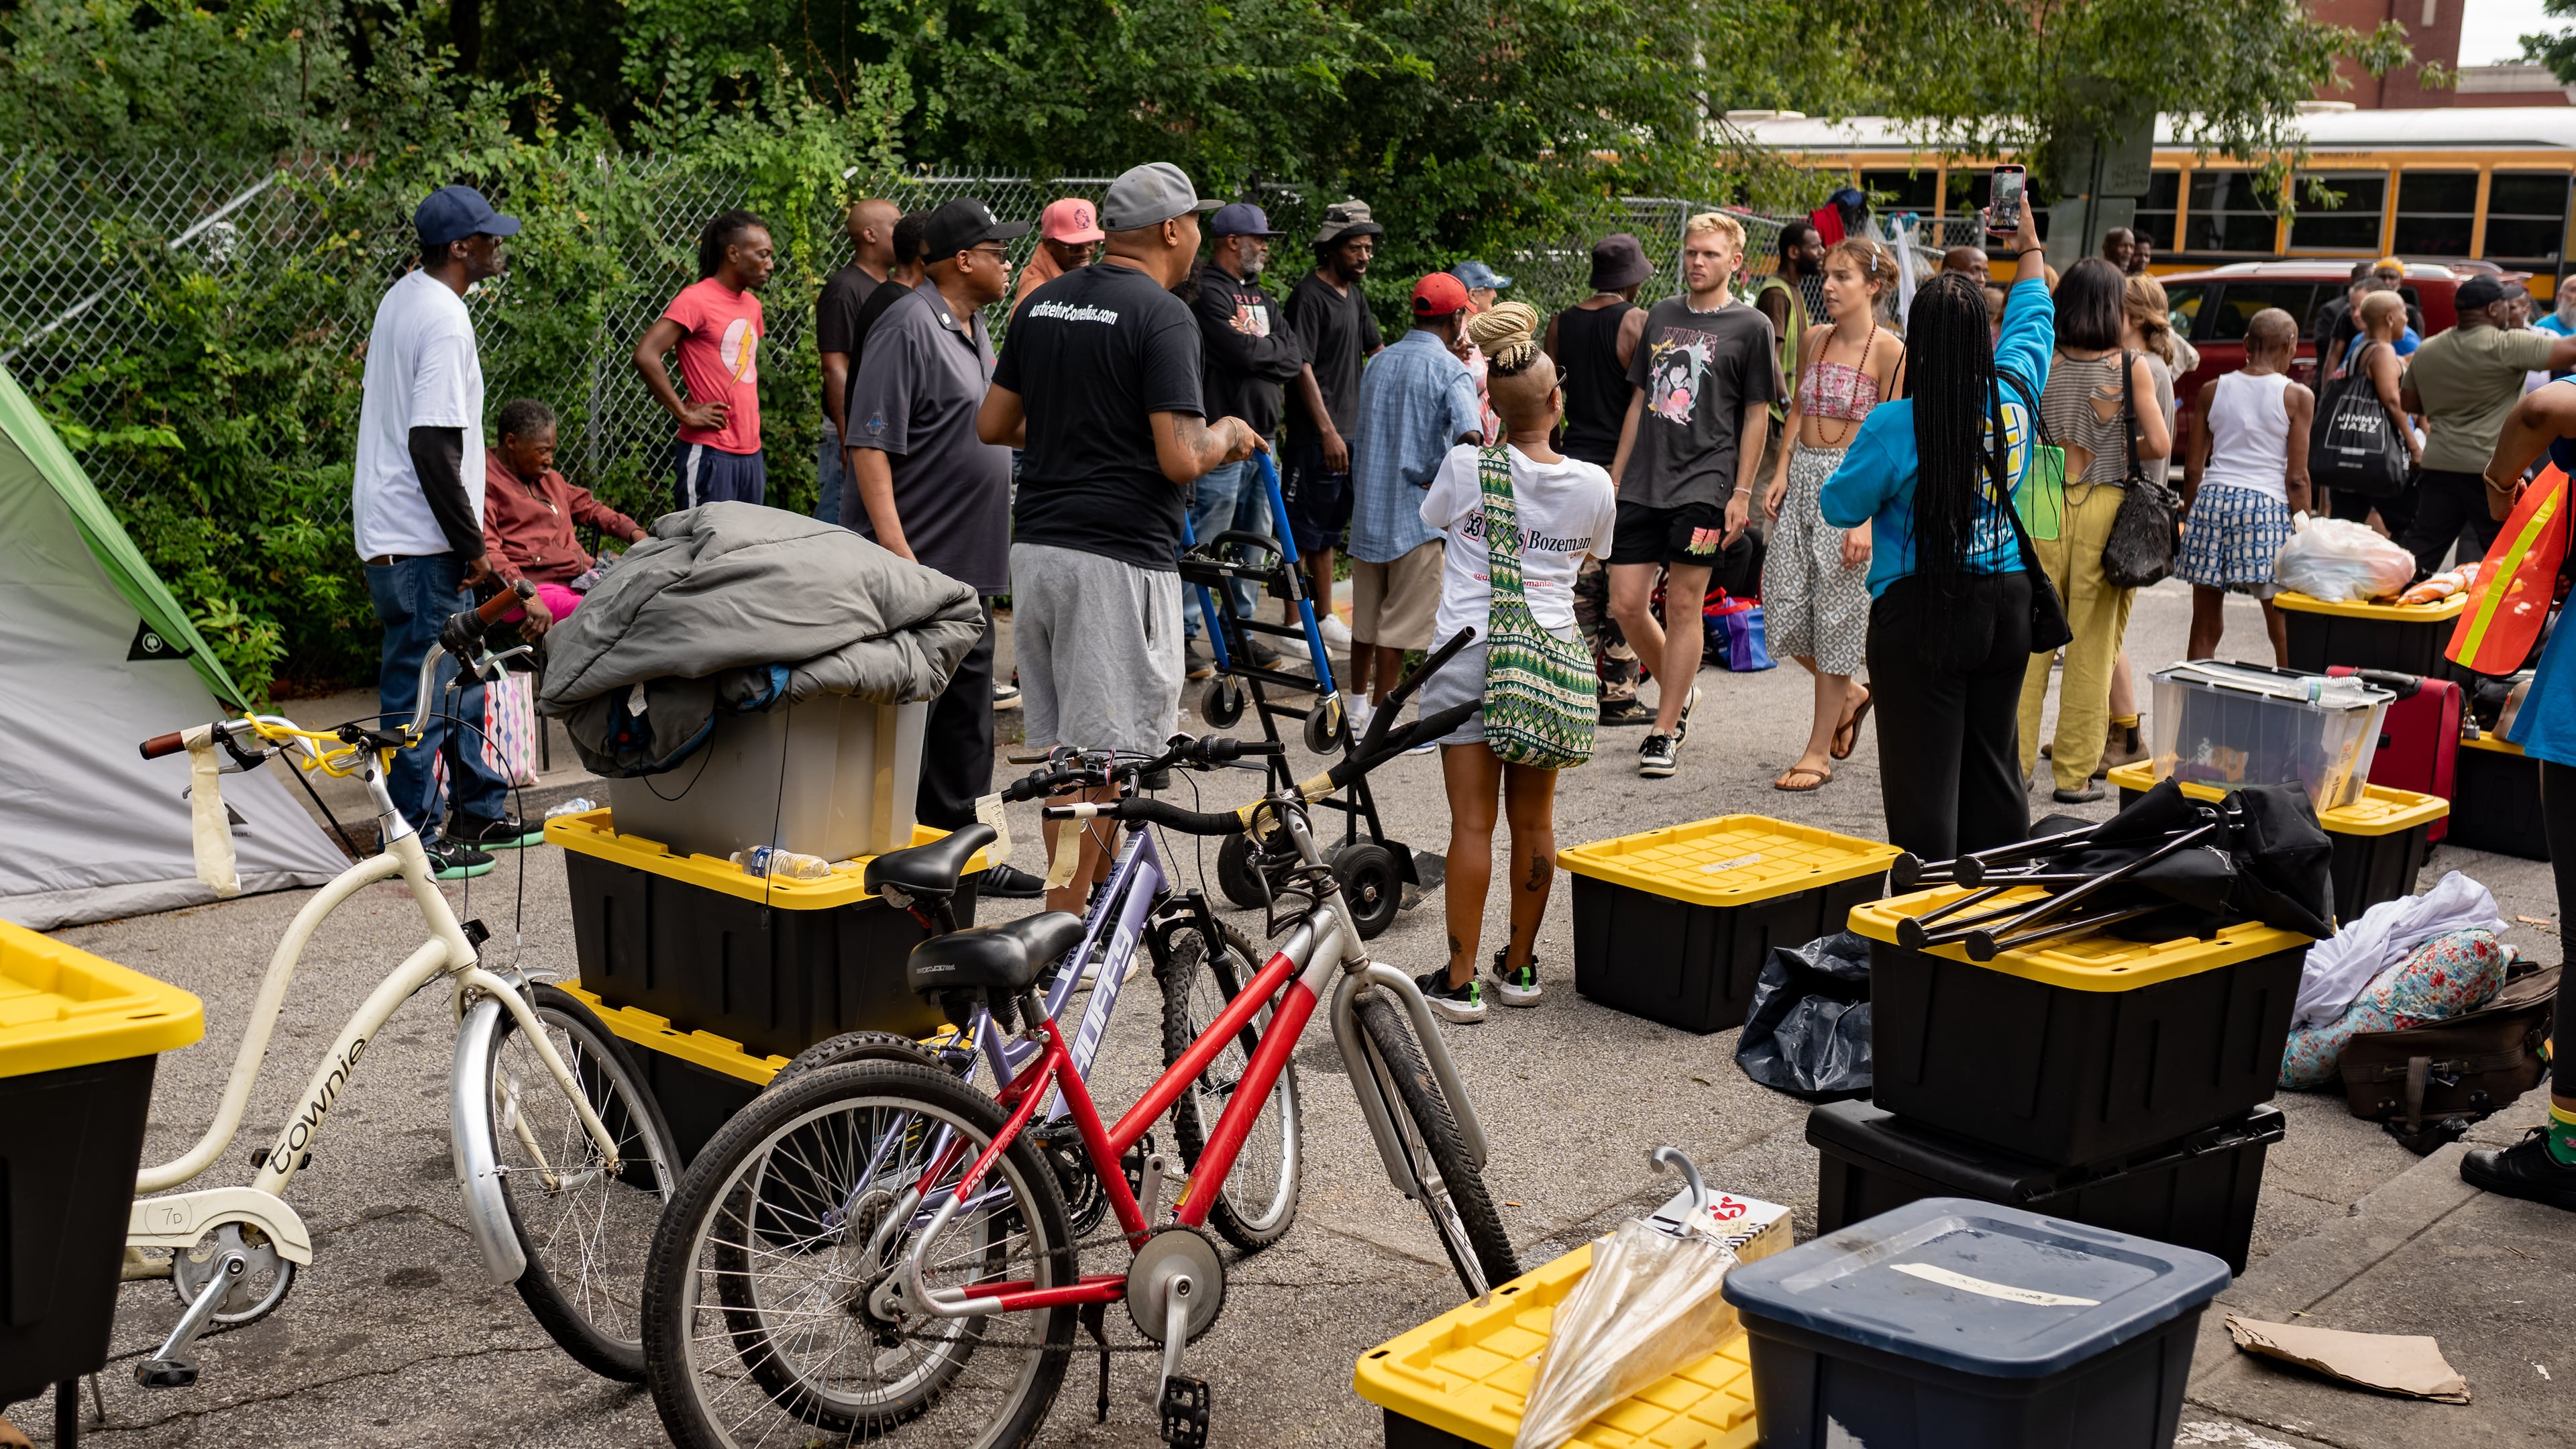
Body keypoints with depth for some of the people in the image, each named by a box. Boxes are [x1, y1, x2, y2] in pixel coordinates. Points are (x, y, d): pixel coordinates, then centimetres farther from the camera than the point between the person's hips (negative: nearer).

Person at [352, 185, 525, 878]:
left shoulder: (402, 296, 12)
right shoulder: (445, 321, -19)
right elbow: (432, 443, -25)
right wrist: (471, 543, -18)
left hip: (389, 526, 11)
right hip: (420, 541, -11)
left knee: (462, 673, 19)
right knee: (423, 689, -2)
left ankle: (481, 812, 30)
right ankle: (413, 836, 6)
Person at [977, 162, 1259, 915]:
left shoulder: (1042, 303, 11)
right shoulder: (1163, 315, -12)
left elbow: (993, 424, 15)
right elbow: (1180, 459, -18)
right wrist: (1226, 436, 3)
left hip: (1036, 545, 8)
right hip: (1120, 556, -8)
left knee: (1063, 748, 16)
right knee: (1100, 758, -1)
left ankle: (1102, 901, 28)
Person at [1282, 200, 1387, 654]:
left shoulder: (1354, 296, 16)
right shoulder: (1309, 296, -12)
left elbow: (1376, 354, 25)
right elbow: (1302, 368, -17)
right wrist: (1327, 431, -20)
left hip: (1350, 433, 9)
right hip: (1316, 438, -9)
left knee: (1328, 532, 15)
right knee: (1302, 532, -4)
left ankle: (1325, 619, 22)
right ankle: (1293, 625, 1)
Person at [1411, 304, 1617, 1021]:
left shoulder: (1466, 466, -8)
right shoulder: (1594, 485, -2)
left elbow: (1430, 521, 13)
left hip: (1468, 654, -2)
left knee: (1473, 821, -1)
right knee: (1534, 820, 12)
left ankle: (1461, 980, 3)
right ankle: (1519, 966, 23)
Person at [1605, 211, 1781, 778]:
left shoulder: (1750, 326, 1)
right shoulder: (1662, 316, 15)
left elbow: (1756, 414, 1)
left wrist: (1741, 493, -6)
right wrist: (1615, 478, 15)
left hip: (1703, 485, -5)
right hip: (1642, 485, 5)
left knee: (1682, 606, -3)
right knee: (1626, 604, 2)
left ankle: (1665, 732, 6)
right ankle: (1680, 690, 27)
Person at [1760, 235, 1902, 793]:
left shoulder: (1888, 350, -9)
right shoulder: (1815, 340, 9)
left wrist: (1868, 519, -17)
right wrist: (1781, 471, 4)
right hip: (1804, 476, 6)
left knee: (1836, 614, 0)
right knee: (1782, 603, 4)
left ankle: (1819, 752, 9)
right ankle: (1849, 694, 31)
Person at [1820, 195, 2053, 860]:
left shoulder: (1896, 425, -16)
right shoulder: (2016, 395, -1)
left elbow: (1841, 506, -3)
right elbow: (2034, 319, 21)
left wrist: (1831, 484, 18)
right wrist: (2029, 250, 37)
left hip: (1921, 611, -5)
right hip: (2006, 602, 6)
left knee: (1924, 780, 0)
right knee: (1992, 765, 16)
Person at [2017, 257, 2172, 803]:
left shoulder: (2042, 363, -2)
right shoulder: (2133, 367, -5)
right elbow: (2160, 444, -6)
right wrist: (2119, 452, 13)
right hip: (2103, 505, -1)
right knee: (2091, 642, 6)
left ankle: (2014, 758, 10)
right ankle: (2075, 772, 10)